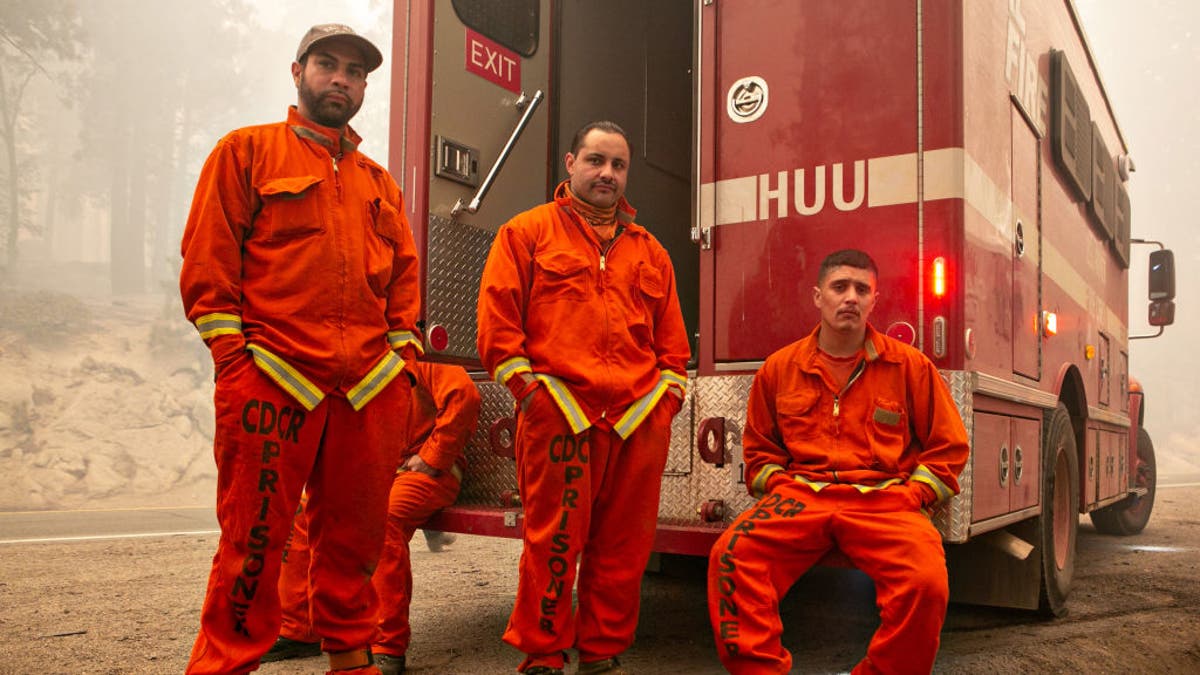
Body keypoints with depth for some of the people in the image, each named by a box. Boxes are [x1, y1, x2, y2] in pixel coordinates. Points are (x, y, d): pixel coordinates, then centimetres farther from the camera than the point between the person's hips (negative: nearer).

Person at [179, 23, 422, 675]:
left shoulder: (378, 181, 21)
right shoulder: (247, 151, 8)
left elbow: (405, 273, 19)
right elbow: (206, 258, 1)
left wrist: (403, 349, 7)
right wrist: (232, 352, -8)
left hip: (372, 389, 4)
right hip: (269, 379, -4)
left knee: (355, 533, 10)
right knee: (255, 536, -1)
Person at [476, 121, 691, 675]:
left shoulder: (649, 251, 21)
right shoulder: (528, 232, 9)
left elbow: (671, 335, 21)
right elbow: (497, 317, 1)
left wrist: (670, 389, 9)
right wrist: (526, 384, -7)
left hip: (641, 421, 4)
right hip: (558, 415, -4)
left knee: (623, 547, 7)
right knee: (554, 542, -2)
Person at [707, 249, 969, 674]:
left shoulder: (909, 365, 9)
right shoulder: (780, 368, 13)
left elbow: (948, 446, 13)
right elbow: (759, 448, 23)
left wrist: (909, 497, 0)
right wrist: (780, 488, 4)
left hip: (883, 498, -1)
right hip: (800, 493, 1)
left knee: (926, 581, -32)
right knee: (731, 556, -27)